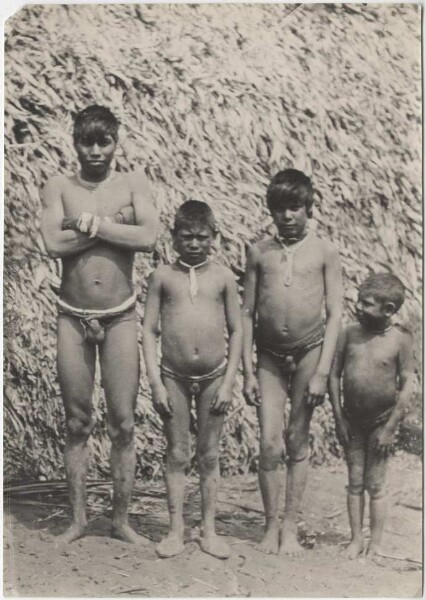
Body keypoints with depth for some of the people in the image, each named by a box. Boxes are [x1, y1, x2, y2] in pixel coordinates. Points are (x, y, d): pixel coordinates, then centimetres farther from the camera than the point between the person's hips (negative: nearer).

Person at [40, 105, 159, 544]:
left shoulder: (132, 184, 1)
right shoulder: (58, 188, 1)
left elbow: (148, 238, -14)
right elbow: (53, 243, -14)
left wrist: (92, 224, -14)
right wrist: (111, 227, -13)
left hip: (119, 318, 0)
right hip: (72, 318, 1)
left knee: (122, 424, 3)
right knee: (77, 424, 8)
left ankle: (121, 519, 17)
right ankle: (78, 519, 20)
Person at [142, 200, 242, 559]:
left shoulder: (223, 277, -1)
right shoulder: (163, 276, -1)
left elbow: (237, 331, 2)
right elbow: (150, 330, 0)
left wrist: (228, 383, -3)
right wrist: (155, 382, -6)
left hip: (214, 377, 0)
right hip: (173, 377, 0)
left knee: (209, 455, 9)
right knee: (177, 455, 6)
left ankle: (209, 530, 19)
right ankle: (176, 530, 16)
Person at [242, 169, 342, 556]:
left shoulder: (324, 252, -1)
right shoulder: (260, 252, 4)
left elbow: (334, 315, -3)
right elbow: (247, 313, 6)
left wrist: (322, 372, -9)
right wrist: (247, 371, 1)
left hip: (309, 352, -1)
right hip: (269, 355, 1)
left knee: (298, 443, 6)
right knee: (269, 443, -4)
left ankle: (291, 528, 16)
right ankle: (271, 527, 11)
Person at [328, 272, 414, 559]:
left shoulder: (401, 340, -13)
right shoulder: (349, 334, -5)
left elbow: (407, 386, -12)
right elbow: (334, 375, 1)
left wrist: (389, 428, -13)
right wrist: (339, 418, -1)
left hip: (382, 420, -3)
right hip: (352, 420, 3)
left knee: (375, 485, 6)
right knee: (355, 482, 10)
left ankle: (376, 545, 19)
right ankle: (356, 539, 23)